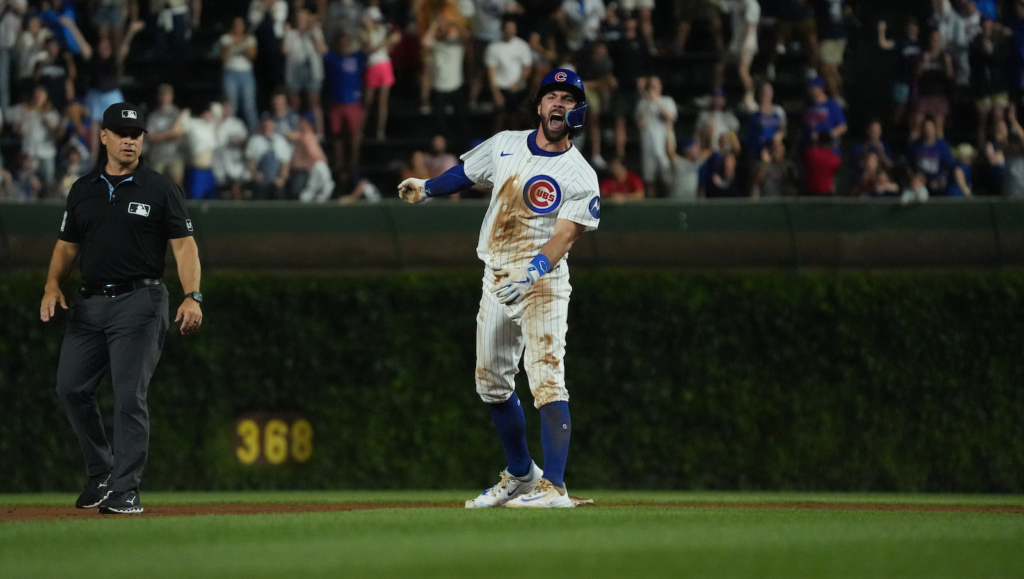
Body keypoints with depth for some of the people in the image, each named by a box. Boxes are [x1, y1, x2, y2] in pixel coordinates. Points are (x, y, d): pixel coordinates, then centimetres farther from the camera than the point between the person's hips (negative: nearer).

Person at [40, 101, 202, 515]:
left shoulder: (160, 189, 1)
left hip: (140, 301, -5)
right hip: (90, 302, 5)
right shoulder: (83, 190, 13)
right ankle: (101, 473, 17)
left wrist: (192, 296, -18)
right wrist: (53, 286, -1)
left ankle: (124, 490, -5)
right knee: (71, 387, 0)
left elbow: (184, 245, -4)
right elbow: (67, 246, 18)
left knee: (130, 396, -10)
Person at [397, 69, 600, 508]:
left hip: (542, 283, -6)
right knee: (492, 384, 13)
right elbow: (466, 174, 26)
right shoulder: (505, 146, 7)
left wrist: (533, 271, -34)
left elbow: (565, 234, -19)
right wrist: (425, 189, 36)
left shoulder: (580, 177, -8)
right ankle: (521, 476, 30)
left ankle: (554, 487, -25)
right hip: (496, 281, 7)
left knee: (546, 381, -19)